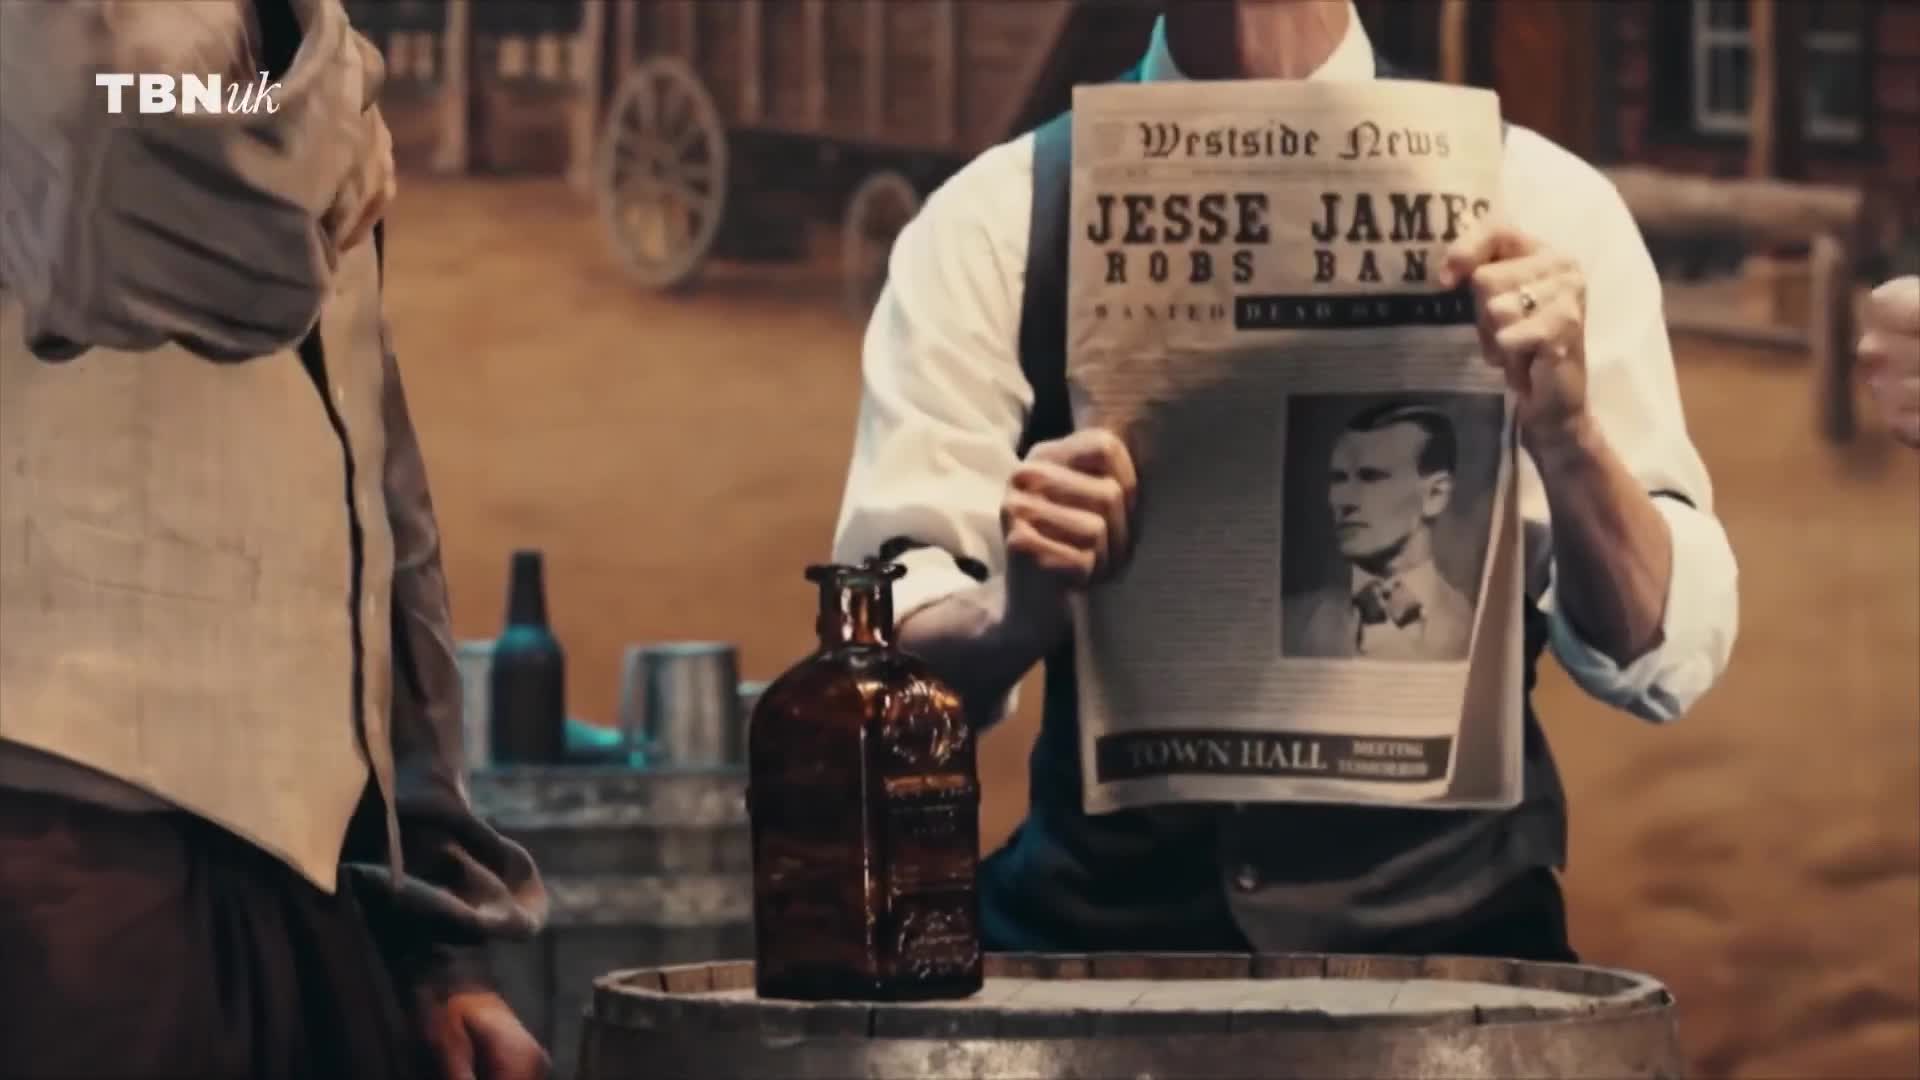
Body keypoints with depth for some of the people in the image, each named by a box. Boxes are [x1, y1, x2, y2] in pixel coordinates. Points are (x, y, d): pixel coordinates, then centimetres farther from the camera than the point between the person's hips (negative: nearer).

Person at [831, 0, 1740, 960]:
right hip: (1090, 926, 1)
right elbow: (871, 657, -3)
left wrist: (1564, 427, -20)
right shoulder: (992, 222, 4)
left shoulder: (1533, 201, 2)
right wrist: (1017, 612, -25)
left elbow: (1660, 657, -2)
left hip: (1447, 927, -1)